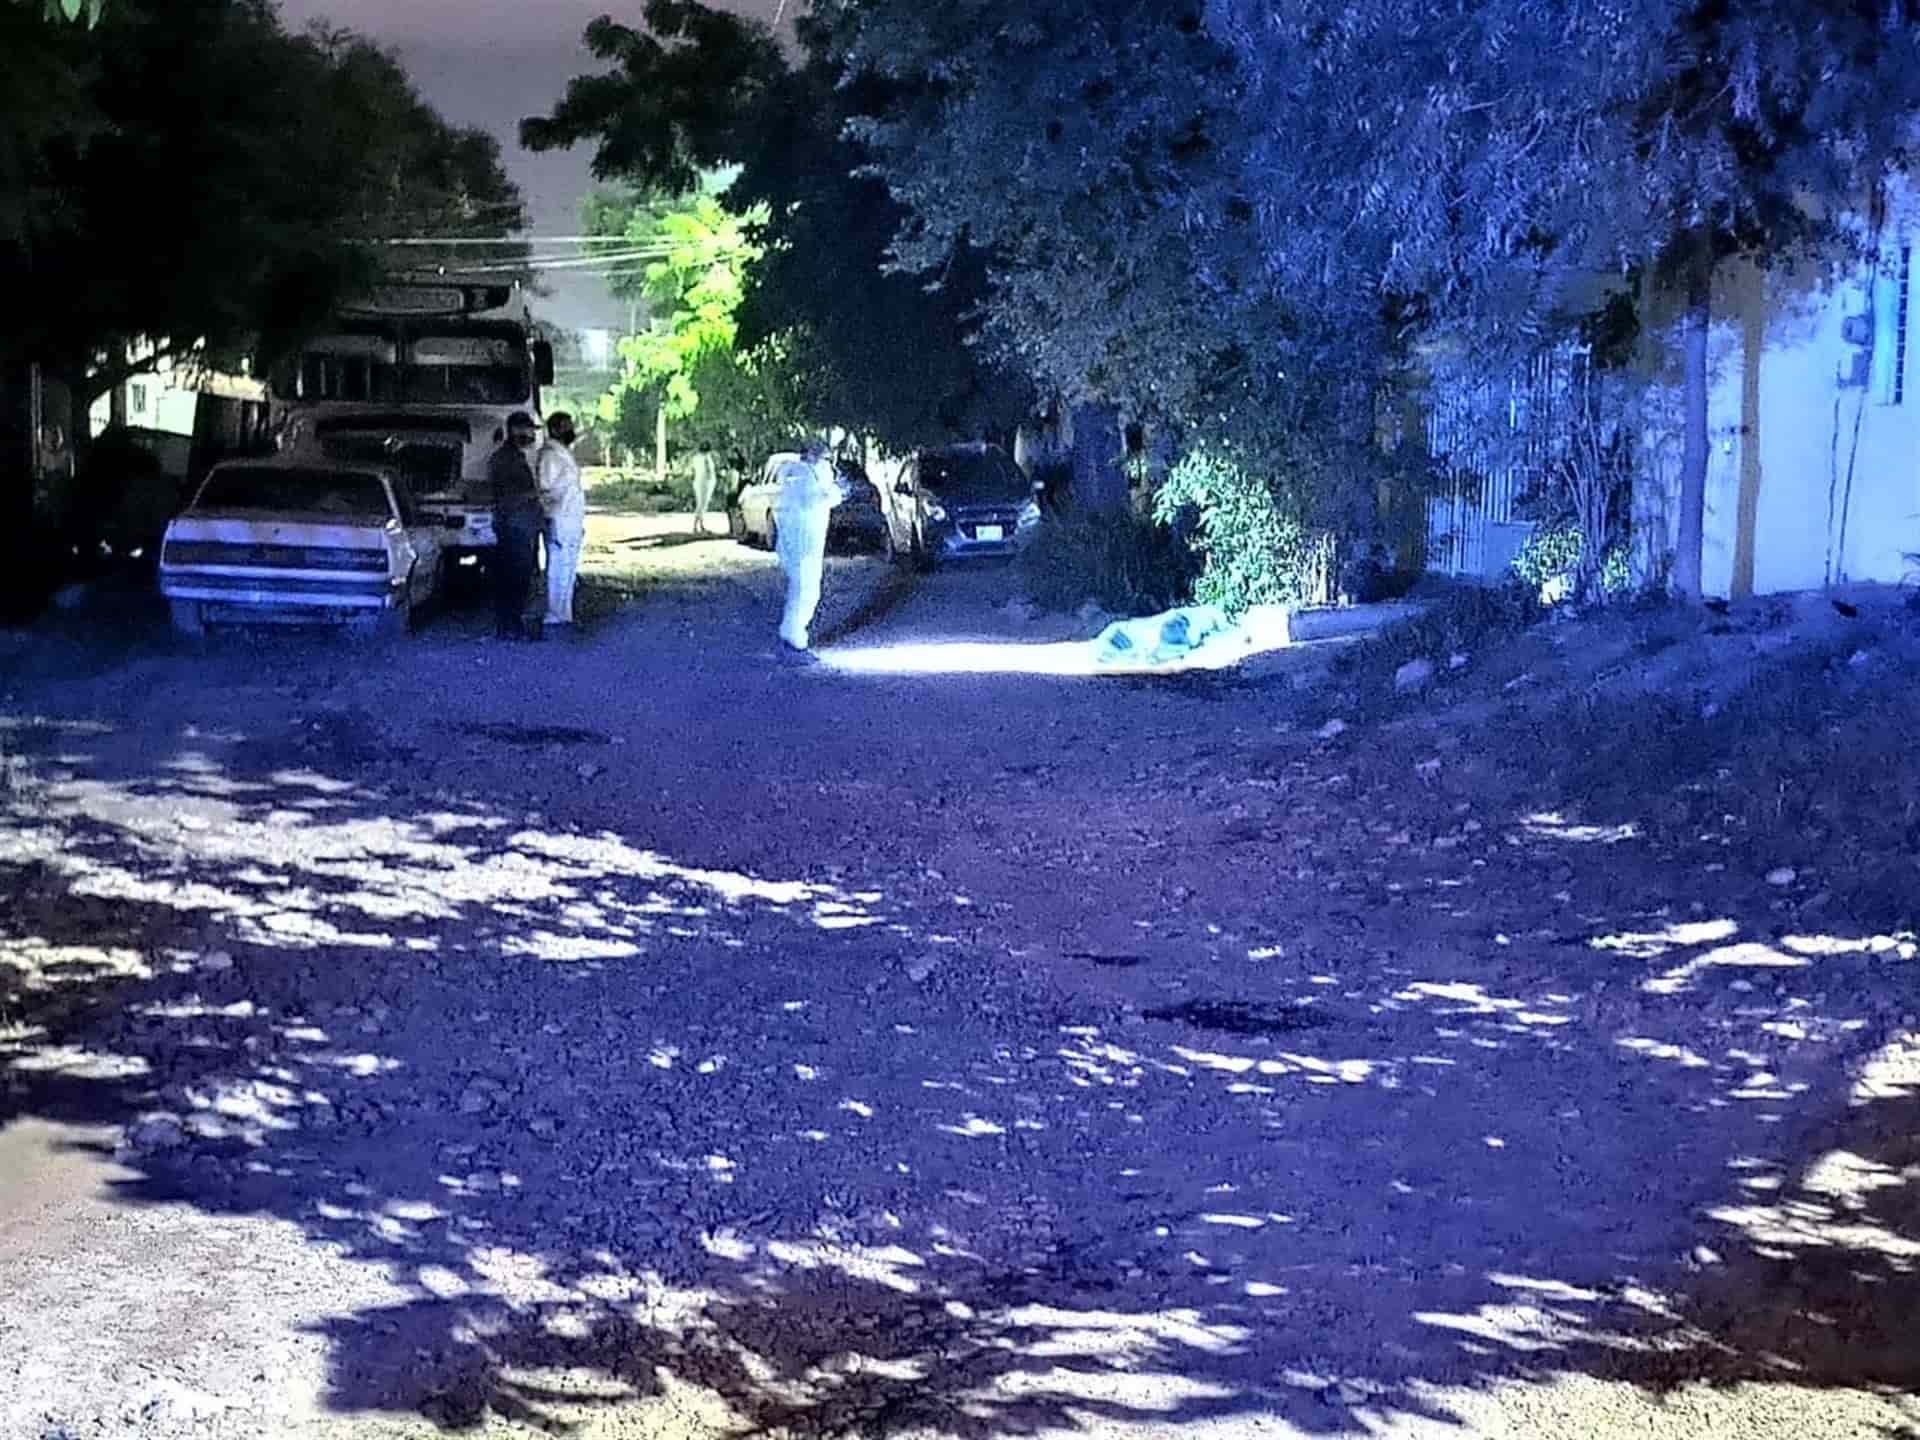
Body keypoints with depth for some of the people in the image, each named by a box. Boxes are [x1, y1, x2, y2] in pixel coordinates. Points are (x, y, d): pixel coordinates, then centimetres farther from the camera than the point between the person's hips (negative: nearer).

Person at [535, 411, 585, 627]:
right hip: (559, 522, -10)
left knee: (569, 571, 12)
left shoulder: (566, 453, 18)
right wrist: (552, 524, -20)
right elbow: (547, 490, -16)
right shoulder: (549, 455, -12)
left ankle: (565, 614, 17)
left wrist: (580, 522, 21)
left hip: (573, 523, 10)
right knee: (558, 571, -8)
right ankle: (555, 616, -5)